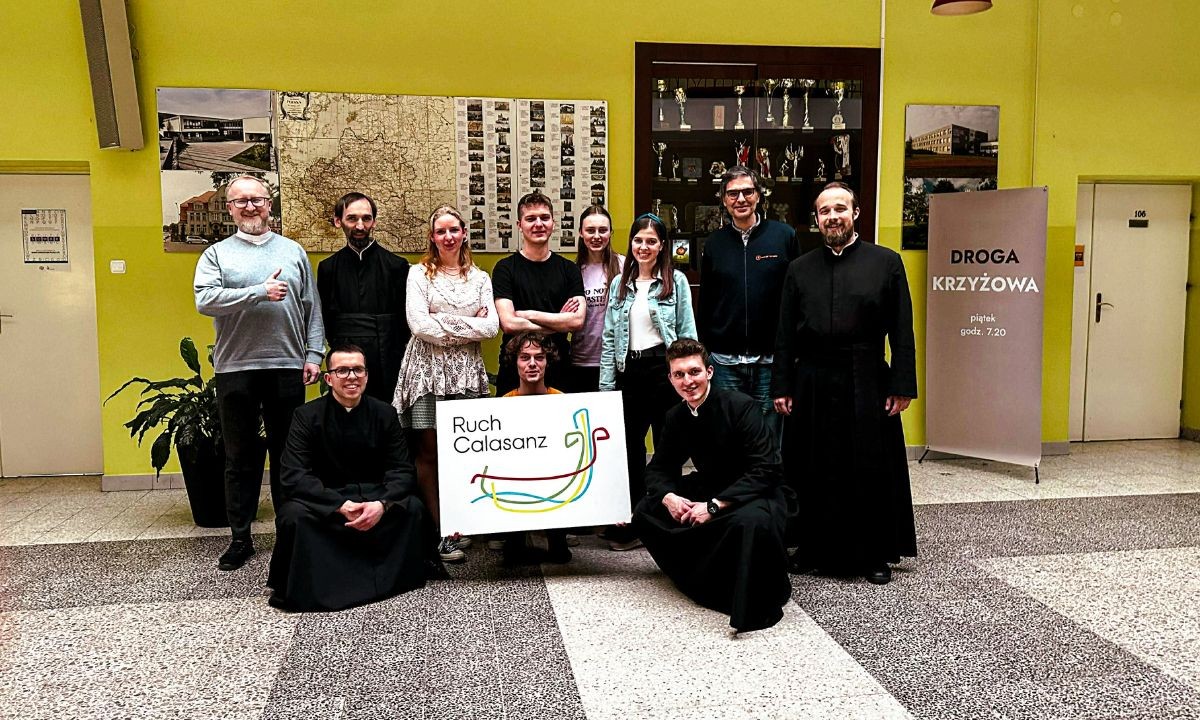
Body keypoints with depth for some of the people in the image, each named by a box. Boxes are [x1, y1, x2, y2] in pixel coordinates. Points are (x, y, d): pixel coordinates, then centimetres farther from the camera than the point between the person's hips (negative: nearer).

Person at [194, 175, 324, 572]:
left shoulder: (293, 252, 13)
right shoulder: (217, 254, 7)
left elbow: (312, 309, 10)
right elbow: (204, 299, -10)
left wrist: (313, 354, 1)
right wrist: (259, 292, -13)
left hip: (287, 366, 1)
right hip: (235, 368, -1)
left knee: (287, 454, 7)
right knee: (241, 457, 6)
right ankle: (240, 538, 15)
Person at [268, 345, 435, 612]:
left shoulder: (384, 414, 1)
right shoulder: (307, 416, -5)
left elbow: (403, 470, -3)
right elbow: (294, 475, -15)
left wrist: (382, 504, -25)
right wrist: (341, 505, -28)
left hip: (374, 499, 2)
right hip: (325, 503, -1)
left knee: (413, 508, -25)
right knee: (293, 514, -31)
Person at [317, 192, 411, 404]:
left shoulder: (396, 265, 3)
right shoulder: (328, 268, 9)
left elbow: (404, 322, 4)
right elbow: (325, 322, 12)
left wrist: (395, 361, -2)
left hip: (387, 370, -1)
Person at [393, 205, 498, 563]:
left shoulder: (479, 278, 13)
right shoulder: (419, 273, 6)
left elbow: (491, 327, 1)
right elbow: (418, 324, -8)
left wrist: (444, 323, -6)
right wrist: (468, 325, -6)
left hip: (466, 371, 2)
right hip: (427, 367, -2)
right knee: (428, 450, -4)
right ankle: (440, 530, 2)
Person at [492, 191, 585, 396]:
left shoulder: (569, 269, 5)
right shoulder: (505, 268, -2)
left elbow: (577, 321, -7)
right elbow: (509, 324, -14)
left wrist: (528, 314, -10)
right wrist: (559, 322, -7)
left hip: (558, 367, 2)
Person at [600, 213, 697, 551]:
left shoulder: (676, 281, 1)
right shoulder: (620, 284, 11)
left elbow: (687, 333, -1)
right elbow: (610, 338, 9)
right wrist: (606, 384, 4)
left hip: (664, 368, -3)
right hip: (629, 371, 4)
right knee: (630, 447, 7)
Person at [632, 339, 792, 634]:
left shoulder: (740, 406, -21)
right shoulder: (676, 416, -1)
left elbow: (764, 471, -27)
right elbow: (659, 468, 6)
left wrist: (714, 506, -31)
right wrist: (668, 497, -18)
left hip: (759, 492, -7)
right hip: (712, 489, 7)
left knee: (753, 520, -40)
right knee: (646, 510, -3)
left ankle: (760, 606, -15)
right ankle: (706, 580, 11)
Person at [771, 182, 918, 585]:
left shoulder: (886, 263, 3)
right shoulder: (800, 269, 9)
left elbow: (902, 332, 0)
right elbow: (785, 335, 8)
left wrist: (902, 386, -6)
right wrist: (782, 387, 2)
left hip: (867, 386, -2)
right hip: (811, 386, 2)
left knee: (871, 471, 5)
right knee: (813, 472, 8)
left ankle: (876, 554, 20)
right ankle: (813, 549, 23)